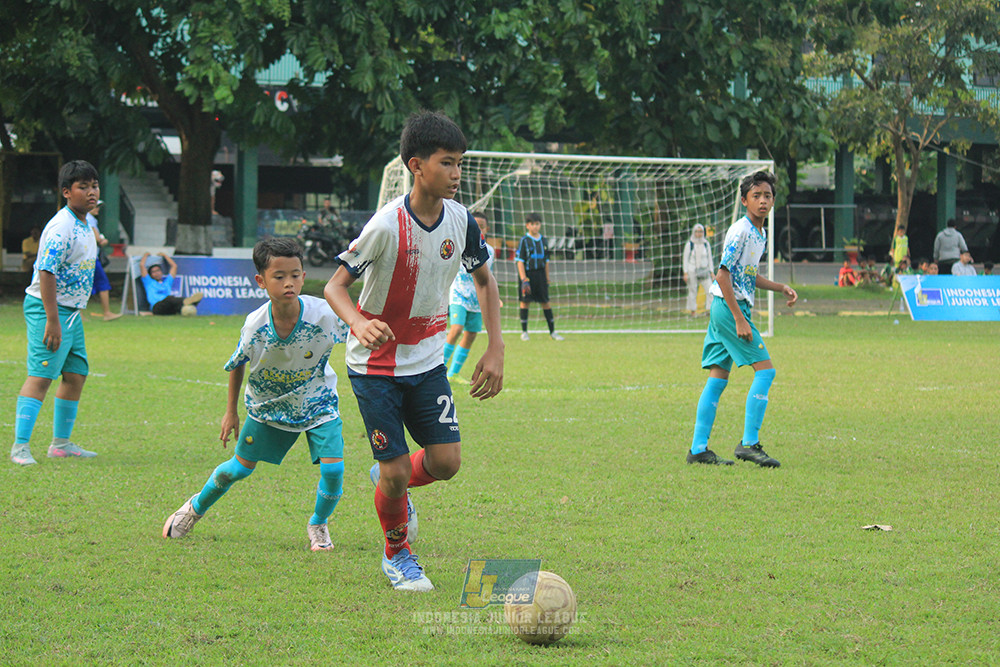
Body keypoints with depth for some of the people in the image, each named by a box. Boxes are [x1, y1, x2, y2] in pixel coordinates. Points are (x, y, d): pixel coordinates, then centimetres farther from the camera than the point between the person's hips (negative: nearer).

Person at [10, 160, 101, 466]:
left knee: (76, 375, 12)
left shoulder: (84, 224, 12)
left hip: (71, 311, 10)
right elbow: (46, 272, -24)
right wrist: (52, 320, -27)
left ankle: (61, 443, 22)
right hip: (48, 307, -10)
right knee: (40, 375, -14)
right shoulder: (61, 227, -19)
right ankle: (20, 445, -16)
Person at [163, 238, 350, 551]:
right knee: (239, 468, 10)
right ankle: (196, 507, 41)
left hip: (317, 402, -1)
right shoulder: (255, 326, -26)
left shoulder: (323, 315, -33)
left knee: (333, 468, -17)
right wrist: (231, 411, 3)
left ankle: (318, 525, 13)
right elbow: (237, 364, -5)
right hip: (268, 404, 1)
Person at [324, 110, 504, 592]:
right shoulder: (387, 225, -23)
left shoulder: (460, 220, -7)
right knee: (396, 471, -5)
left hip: (427, 360, 5)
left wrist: (495, 350, 2)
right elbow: (334, 286, -18)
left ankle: (392, 481, 28)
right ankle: (397, 553, 22)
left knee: (447, 461, -5)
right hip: (376, 362, -5)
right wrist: (360, 324, -40)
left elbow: (484, 280, 10)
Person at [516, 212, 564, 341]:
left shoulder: (543, 240, 9)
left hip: (540, 274, 4)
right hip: (527, 273, -4)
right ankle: (524, 332, 8)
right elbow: (520, 261, -8)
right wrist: (524, 279, -16)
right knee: (524, 301, -1)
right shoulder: (524, 241, -5)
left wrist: (547, 278, 13)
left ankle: (552, 331, 9)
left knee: (545, 301, 4)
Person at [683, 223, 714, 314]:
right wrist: (685, 273, -6)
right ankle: (693, 310, 8)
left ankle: (711, 308, -6)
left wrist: (711, 271, 8)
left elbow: (709, 258, 14)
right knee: (693, 291, 0)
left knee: (710, 290, -9)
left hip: (704, 271, 3)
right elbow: (686, 259, 1)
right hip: (692, 271, -3)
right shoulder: (689, 244, 0)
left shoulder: (706, 244, 9)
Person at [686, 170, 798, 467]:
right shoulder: (740, 231, -14)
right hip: (731, 307, -9)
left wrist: (780, 287, 18)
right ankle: (749, 443, -11)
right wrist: (739, 319, -21)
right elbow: (723, 275, -18)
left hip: (724, 309, 9)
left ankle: (698, 448, 6)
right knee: (765, 369, -10)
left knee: (718, 377, 7)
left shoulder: (760, 233, 15)